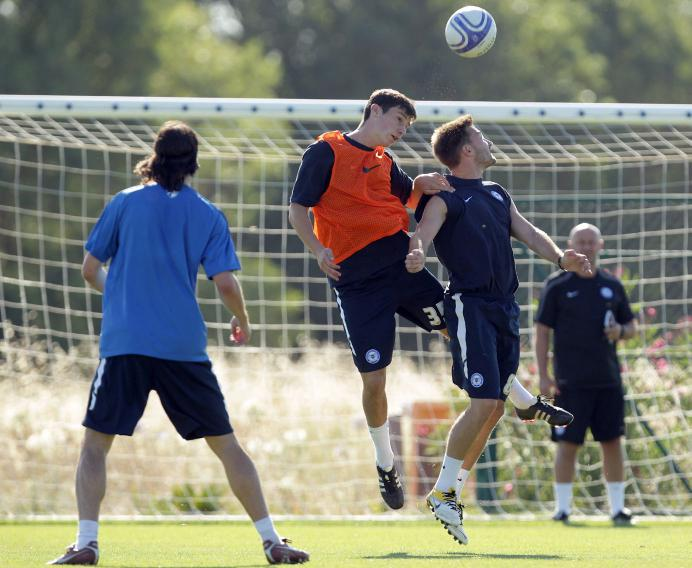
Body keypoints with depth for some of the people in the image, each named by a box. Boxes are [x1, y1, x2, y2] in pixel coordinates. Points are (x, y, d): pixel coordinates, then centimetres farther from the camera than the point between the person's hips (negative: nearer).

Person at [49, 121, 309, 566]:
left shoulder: (125, 203, 5)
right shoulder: (208, 216, 5)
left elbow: (90, 269, 9)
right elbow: (226, 282, -3)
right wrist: (243, 323, 16)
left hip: (124, 343, -1)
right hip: (185, 346, 1)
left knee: (95, 442, 7)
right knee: (226, 444, 9)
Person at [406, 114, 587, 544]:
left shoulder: (497, 194, 19)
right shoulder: (445, 197, -6)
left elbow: (527, 232, 14)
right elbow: (424, 232, -22)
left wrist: (559, 256, -6)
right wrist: (417, 253, -46)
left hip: (505, 306, 8)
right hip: (470, 303, -8)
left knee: (495, 406, 7)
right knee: (484, 402, -18)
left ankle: (452, 492, 15)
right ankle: (442, 491, -10)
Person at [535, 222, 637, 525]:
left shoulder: (612, 286, 11)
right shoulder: (557, 286, 0)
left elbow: (632, 326, 19)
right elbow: (542, 331, -1)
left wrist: (621, 331, -6)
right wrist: (543, 376, -8)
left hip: (608, 380, 3)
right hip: (571, 383, -3)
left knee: (613, 443, 3)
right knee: (568, 444, -4)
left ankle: (618, 508, 9)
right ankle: (562, 508, 4)